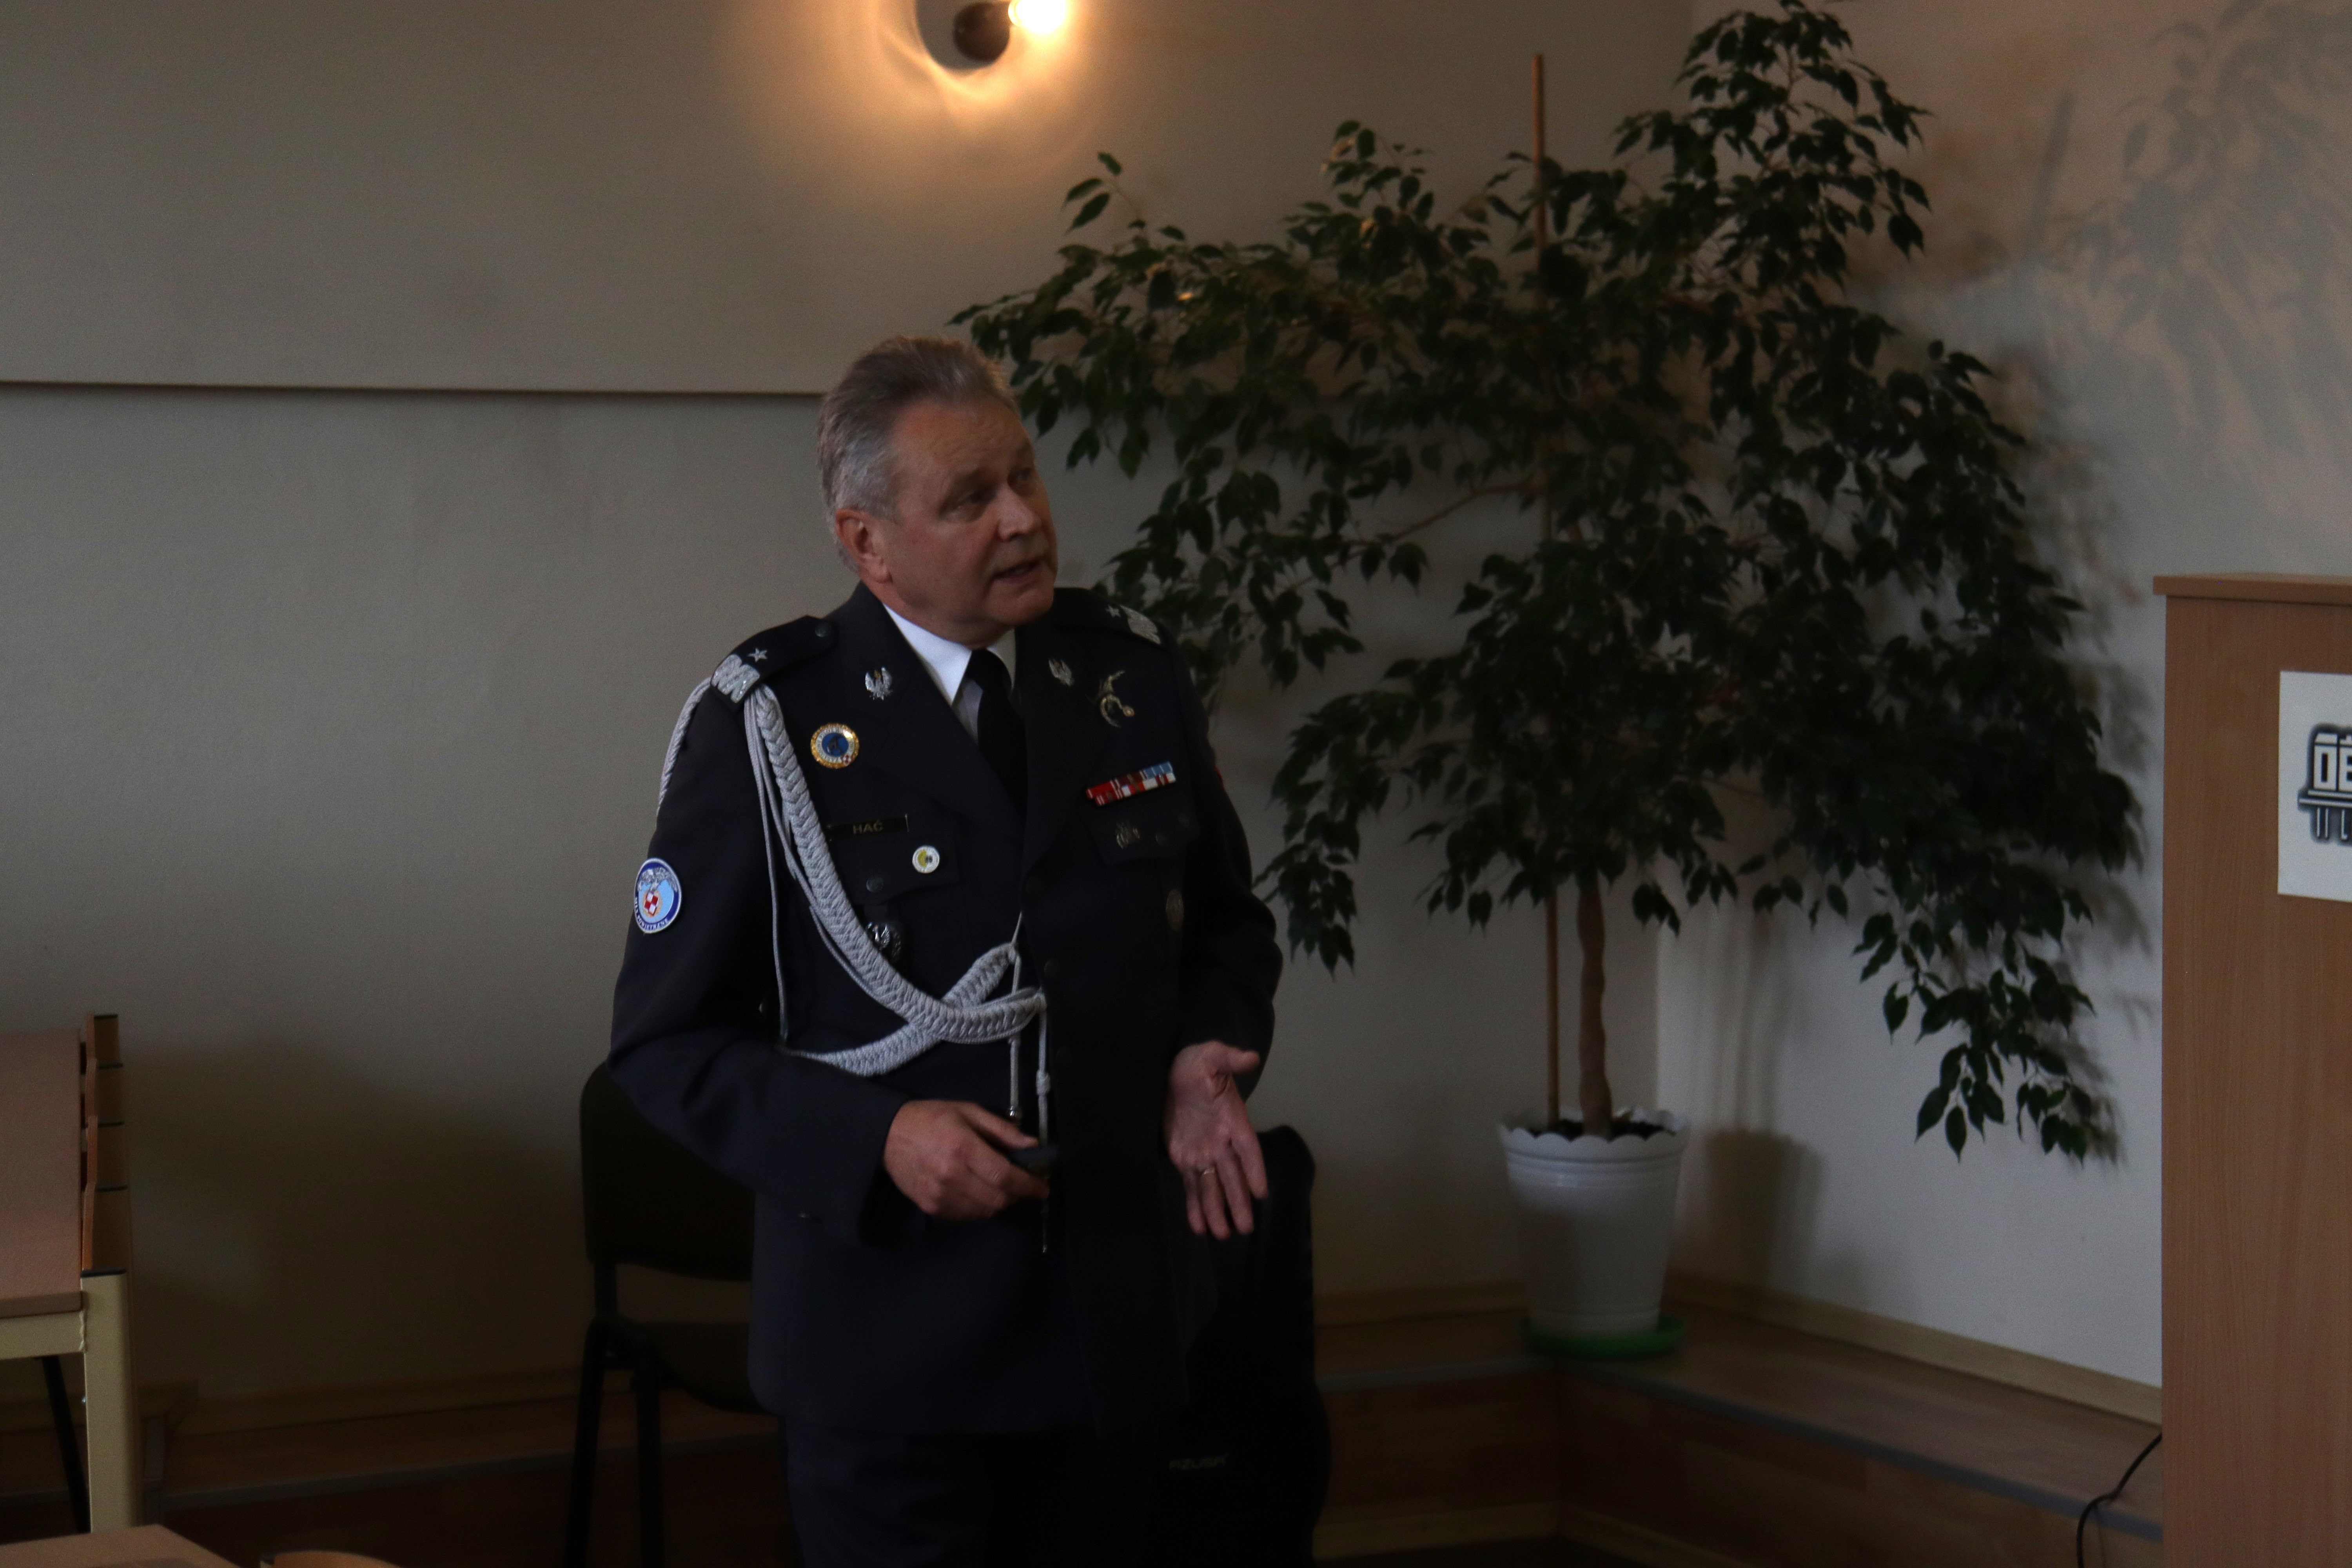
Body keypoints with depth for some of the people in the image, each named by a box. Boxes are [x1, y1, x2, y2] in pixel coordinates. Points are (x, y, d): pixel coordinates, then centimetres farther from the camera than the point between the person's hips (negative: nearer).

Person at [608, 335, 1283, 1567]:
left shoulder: (1135, 677, 4)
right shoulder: (767, 725, -9)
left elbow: (1228, 923, 16)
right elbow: (666, 1041, -6)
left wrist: (1210, 1052, -5)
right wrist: (876, 1137, -21)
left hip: (1117, 1320, 4)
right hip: (890, 1331, -4)